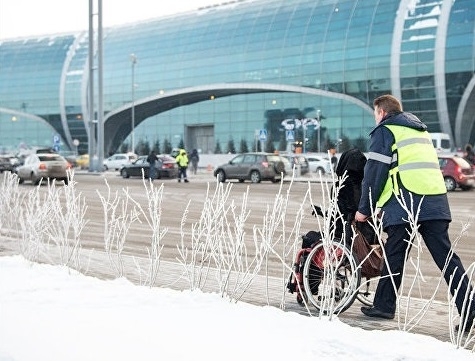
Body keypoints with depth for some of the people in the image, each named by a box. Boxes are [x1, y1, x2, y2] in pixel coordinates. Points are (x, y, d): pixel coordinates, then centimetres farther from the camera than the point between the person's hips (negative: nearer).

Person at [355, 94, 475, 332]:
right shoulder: (420, 130, 28)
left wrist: (364, 209, 3)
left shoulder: (385, 131, 5)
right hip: (436, 202, 6)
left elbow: (374, 173, -2)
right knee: (446, 257, 2)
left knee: (394, 256, 5)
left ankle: (384, 305, 12)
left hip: (405, 204, -6)